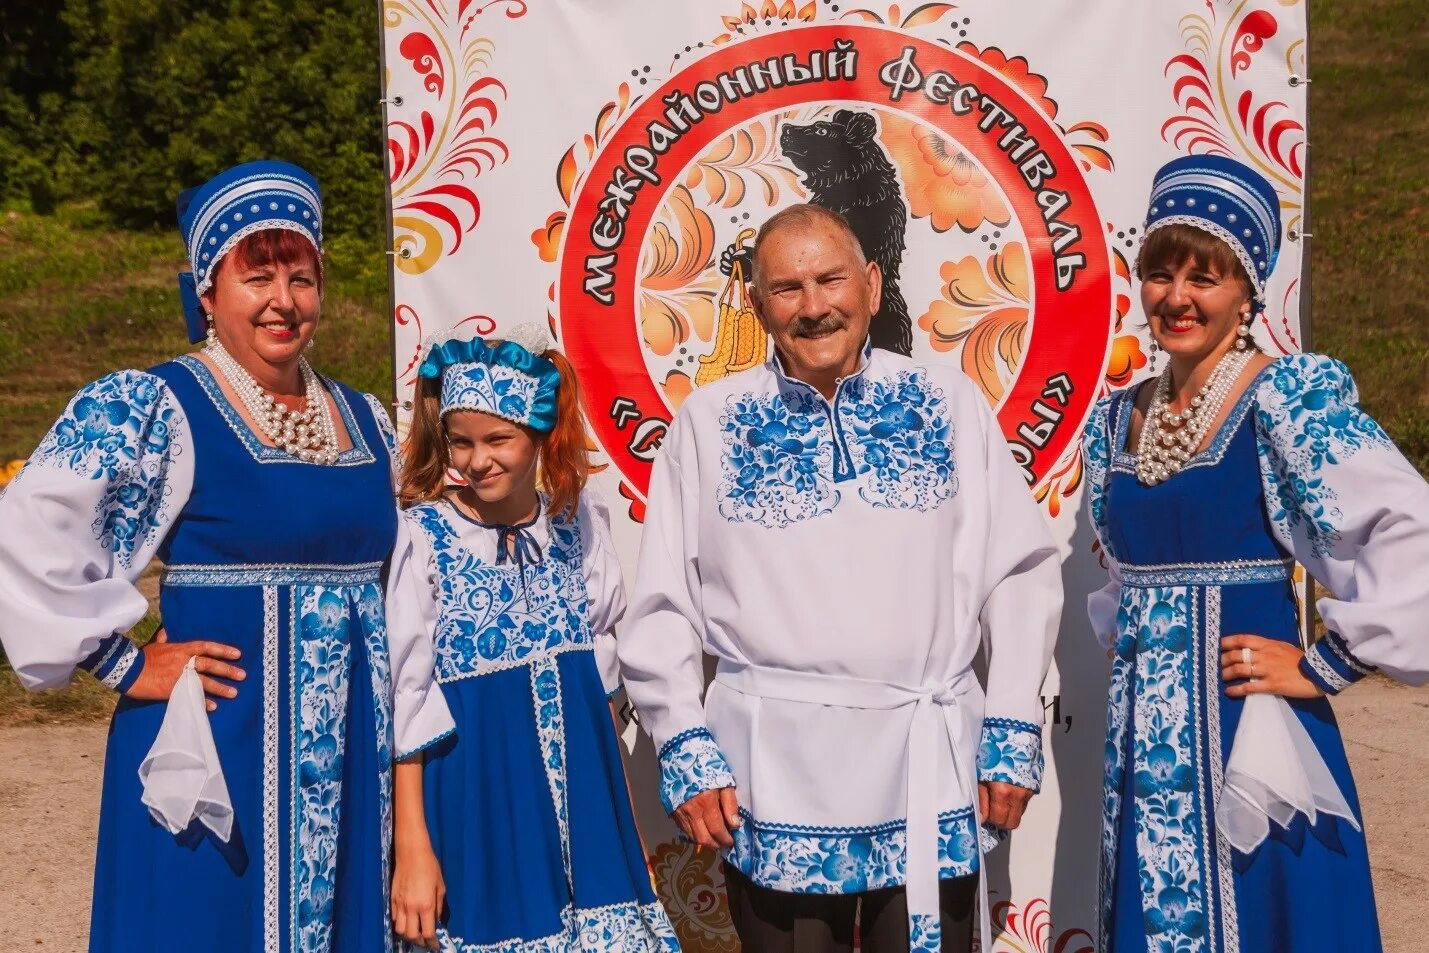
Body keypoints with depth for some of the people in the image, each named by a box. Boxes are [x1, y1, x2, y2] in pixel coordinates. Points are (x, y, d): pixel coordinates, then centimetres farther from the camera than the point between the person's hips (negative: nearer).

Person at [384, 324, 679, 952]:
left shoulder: (581, 522, 1)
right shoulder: (424, 538, -11)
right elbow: (405, 702, -9)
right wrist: (412, 850, -10)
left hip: (578, 783, 4)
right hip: (476, 793, -4)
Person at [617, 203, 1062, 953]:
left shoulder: (950, 405, 3)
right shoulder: (710, 421, 1)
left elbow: (1020, 573, 6)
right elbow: (662, 605, 4)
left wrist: (1015, 729, 2)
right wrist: (685, 745, -1)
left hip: (929, 762, 1)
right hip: (772, 764, -1)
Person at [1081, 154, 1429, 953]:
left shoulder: (1290, 398, -11)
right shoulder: (1117, 420, 8)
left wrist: (1328, 665, -17)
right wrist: (1125, 633, 10)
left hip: (1246, 737, -6)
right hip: (1143, 744, 6)